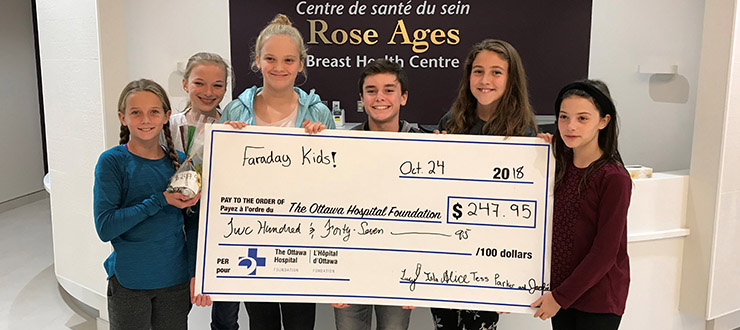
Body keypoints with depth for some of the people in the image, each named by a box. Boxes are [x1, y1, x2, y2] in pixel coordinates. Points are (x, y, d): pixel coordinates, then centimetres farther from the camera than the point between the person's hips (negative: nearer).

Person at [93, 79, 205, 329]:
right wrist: (160, 200, -21)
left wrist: (196, 273, -7)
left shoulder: (180, 161, 0)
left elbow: (193, 224, 2)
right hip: (128, 282, -2)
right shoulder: (112, 161, -9)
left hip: (176, 280, 3)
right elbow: (105, 228, -16)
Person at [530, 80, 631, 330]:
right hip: (560, 292, 5)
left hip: (598, 301, -5)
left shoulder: (614, 177, -16)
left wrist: (561, 296, -13)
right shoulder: (561, 165, 2)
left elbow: (605, 252, -16)